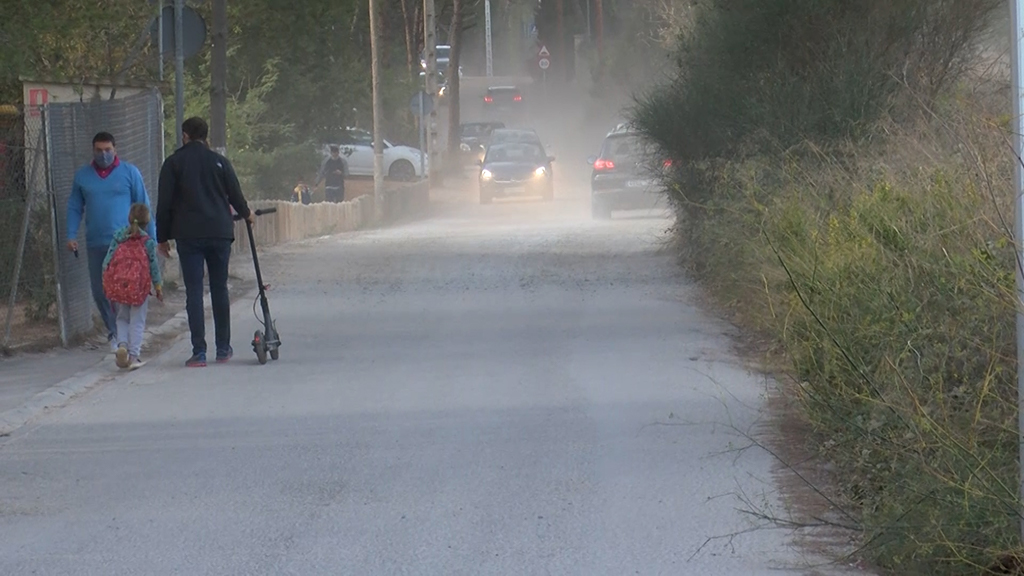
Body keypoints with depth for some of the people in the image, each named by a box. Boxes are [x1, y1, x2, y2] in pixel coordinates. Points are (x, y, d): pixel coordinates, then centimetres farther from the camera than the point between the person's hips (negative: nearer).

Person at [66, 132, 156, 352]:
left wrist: (151, 237, 1)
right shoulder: (82, 176, 9)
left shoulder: (129, 173, 2)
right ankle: (113, 332, 19)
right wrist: (71, 235, 0)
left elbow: (143, 206, 4)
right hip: (95, 243, 3)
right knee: (99, 291, 6)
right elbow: (75, 208, 13)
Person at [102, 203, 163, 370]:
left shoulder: (118, 237, 5)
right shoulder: (148, 242, -1)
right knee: (137, 321, 6)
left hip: (117, 284, 2)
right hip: (139, 285, -2)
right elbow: (153, 267, 2)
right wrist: (158, 288, 11)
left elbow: (107, 261, 3)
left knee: (122, 318, 17)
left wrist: (105, 283, 10)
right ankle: (133, 355, -1)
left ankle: (122, 344, -8)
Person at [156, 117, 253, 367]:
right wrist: (246, 214, 30)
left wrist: (162, 238, 7)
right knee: (219, 289, 12)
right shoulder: (219, 161, 4)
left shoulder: (173, 163, 1)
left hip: (188, 236, -2)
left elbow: (165, 203, -1)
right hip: (220, 233, 2)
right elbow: (235, 194, 8)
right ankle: (223, 348, 16)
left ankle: (199, 352, -7)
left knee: (194, 292, -2)